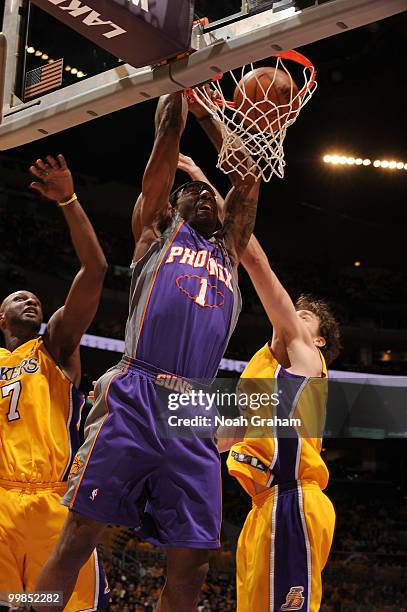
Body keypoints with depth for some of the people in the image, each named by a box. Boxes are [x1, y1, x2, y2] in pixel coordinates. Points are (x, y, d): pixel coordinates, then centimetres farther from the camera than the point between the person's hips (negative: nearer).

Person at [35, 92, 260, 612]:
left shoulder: (227, 251, 29)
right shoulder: (157, 231, 18)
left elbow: (248, 179, 28)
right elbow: (169, 130, 19)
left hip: (195, 414, 4)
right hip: (135, 398, -4)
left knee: (190, 566, -1)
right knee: (79, 535, -9)